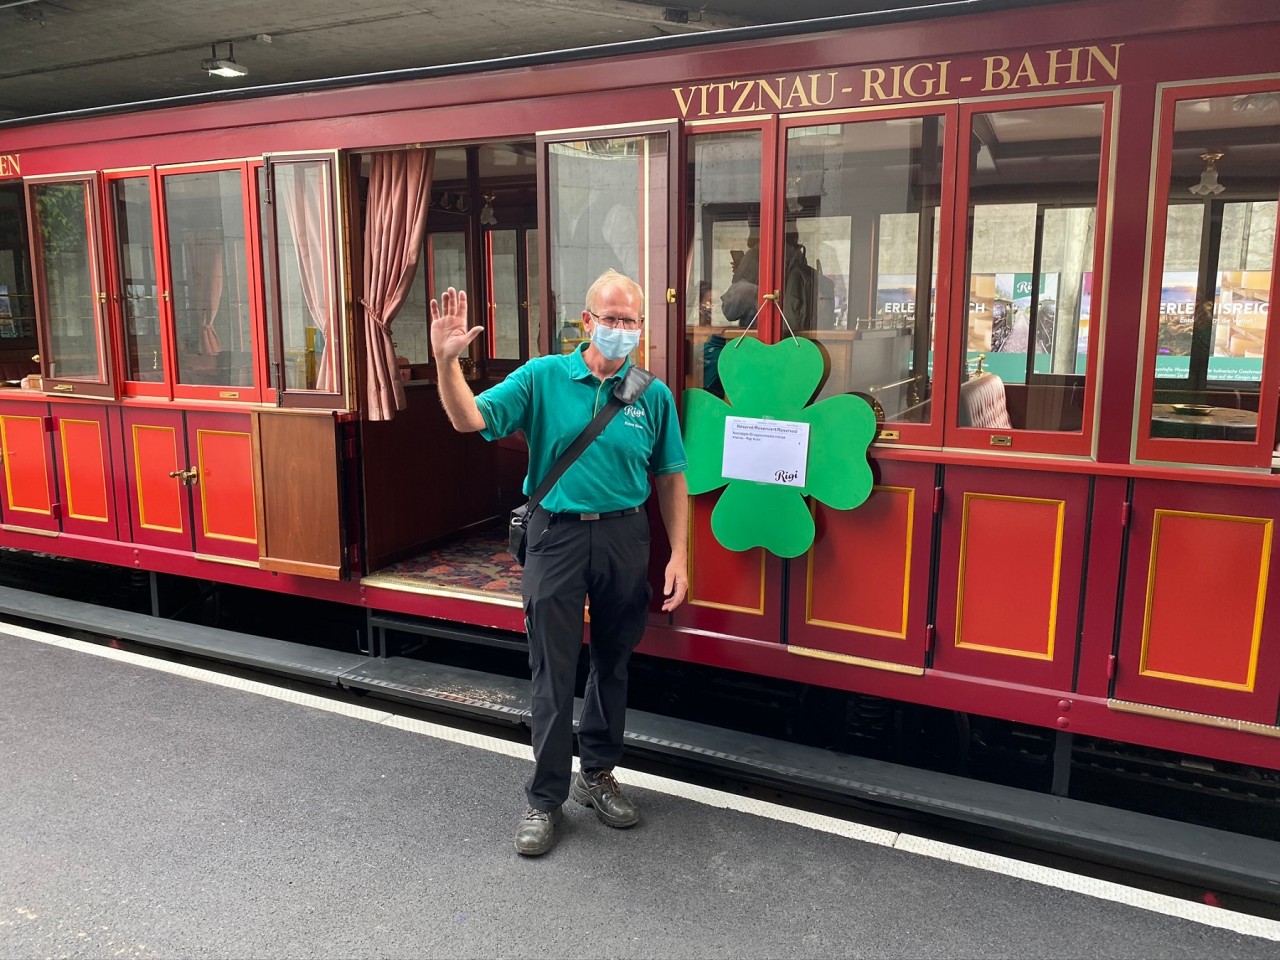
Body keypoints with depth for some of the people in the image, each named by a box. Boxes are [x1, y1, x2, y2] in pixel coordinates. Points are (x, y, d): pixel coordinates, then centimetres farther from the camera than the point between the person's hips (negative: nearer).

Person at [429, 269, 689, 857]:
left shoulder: (654, 395, 0)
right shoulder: (543, 377, -4)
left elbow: (670, 479, 4)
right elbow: (470, 420, -12)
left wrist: (679, 556, -1)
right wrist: (446, 362, -29)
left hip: (625, 537, 2)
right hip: (557, 535, -2)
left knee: (613, 664, 16)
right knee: (553, 673, 4)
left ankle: (596, 775, 36)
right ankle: (545, 798, 20)